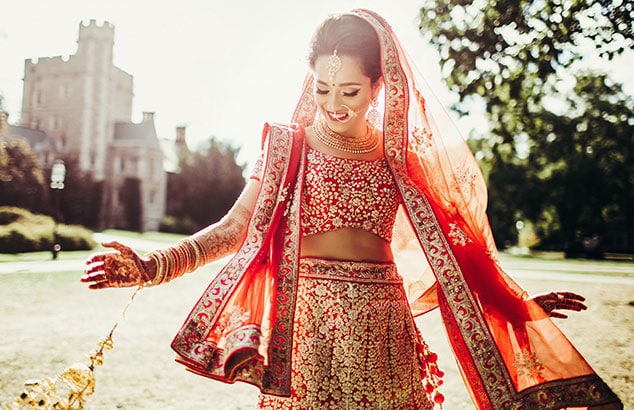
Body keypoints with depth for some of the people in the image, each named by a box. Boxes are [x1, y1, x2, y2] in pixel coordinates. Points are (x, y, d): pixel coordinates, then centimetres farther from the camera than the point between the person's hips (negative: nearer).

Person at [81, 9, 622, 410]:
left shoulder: (398, 156, 6)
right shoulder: (289, 145, 1)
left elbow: (446, 245, 13)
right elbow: (234, 229, -3)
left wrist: (521, 305, 16)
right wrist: (151, 266, -17)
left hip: (381, 324, 2)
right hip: (309, 321, -2)